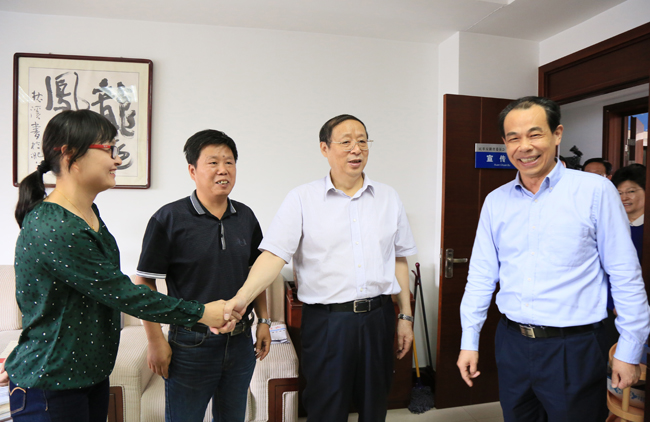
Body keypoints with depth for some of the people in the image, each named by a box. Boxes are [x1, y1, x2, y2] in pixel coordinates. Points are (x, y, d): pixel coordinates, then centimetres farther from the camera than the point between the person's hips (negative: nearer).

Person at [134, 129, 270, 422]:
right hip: (191, 344, -4)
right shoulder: (169, 218, -11)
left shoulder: (245, 217, 3)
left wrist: (263, 321, 9)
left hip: (239, 342, 5)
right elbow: (145, 282, -8)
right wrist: (155, 341, -10)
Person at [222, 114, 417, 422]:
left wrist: (406, 316, 10)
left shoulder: (388, 197, 6)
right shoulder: (302, 199, -4)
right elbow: (274, 255, -12)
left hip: (378, 317, 4)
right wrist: (241, 298, -26)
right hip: (326, 321, -3)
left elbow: (399, 259, 11)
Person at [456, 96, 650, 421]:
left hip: (574, 349, -3)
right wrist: (469, 342, 6)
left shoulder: (596, 191, -8)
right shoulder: (495, 201, 3)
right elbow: (481, 276, 6)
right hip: (512, 343, 4)